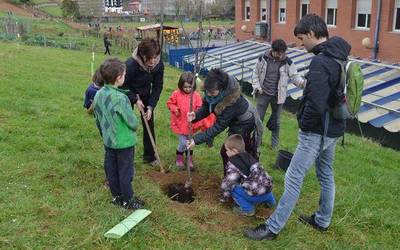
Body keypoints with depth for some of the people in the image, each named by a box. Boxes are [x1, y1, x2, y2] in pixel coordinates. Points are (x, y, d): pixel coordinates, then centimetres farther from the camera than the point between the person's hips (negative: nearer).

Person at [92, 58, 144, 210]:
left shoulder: (99, 95, -5)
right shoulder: (121, 98, -27)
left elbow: (98, 119, 8)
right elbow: (133, 122, -19)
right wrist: (133, 128, 3)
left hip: (108, 141, 7)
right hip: (124, 142, -7)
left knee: (111, 169, 17)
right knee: (125, 171, 7)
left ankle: (116, 196, 32)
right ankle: (128, 200, 20)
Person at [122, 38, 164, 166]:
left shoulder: (159, 64, -23)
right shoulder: (131, 64, -35)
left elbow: (157, 86, -12)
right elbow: (123, 85, -21)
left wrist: (151, 106, -18)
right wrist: (135, 100, -24)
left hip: (145, 94, 4)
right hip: (129, 94, -3)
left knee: (149, 124, 5)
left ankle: (149, 156, 18)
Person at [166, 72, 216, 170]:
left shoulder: (196, 95, -7)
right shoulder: (176, 94, -10)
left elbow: (200, 108, -1)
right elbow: (170, 103, 2)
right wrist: (174, 109, -15)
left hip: (191, 124, 2)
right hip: (180, 123, -2)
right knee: (183, 143, -2)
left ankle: (189, 159, 36)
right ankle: (179, 158, 26)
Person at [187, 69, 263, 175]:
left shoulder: (232, 101, -40)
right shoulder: (212, 91, -20)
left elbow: (219, 126, -36)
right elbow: (206, 108, -7)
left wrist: (197, 140, -37)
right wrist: (196, 115, -29)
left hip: (247, 127, -8)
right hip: (235, 125, 8)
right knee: (225, 152, 16)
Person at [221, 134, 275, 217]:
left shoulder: (233, 164, -6)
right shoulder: (249, 157, 17)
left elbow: (228, 183, -5)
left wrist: (224, 198, 12)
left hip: (256, 195, -8)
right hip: (268, 189, 8)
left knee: (232, 187, 2)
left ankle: (247, 209, 3)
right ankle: (269, 200, 38)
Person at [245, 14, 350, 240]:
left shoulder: (320, 62, -24)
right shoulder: (340, 57, 6)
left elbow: (315, 104, -31)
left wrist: (305, 123, -14)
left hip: (317, 132, -10)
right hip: (334, 129, 10)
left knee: (293, 179, -2)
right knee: (326, 175, 21)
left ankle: (273, 228, 7)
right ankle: (323, 220, 38)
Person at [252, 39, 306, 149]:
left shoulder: (287, 62, -7)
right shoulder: (263, 59, -6)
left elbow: (294, 76, -6)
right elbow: (256, 73, 5)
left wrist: (303, 82, -25)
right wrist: (256, 87, -7)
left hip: (278, 96, 0)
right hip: (263, 94, 1)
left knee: (276, 122, 10)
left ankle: (275, 144, 26)